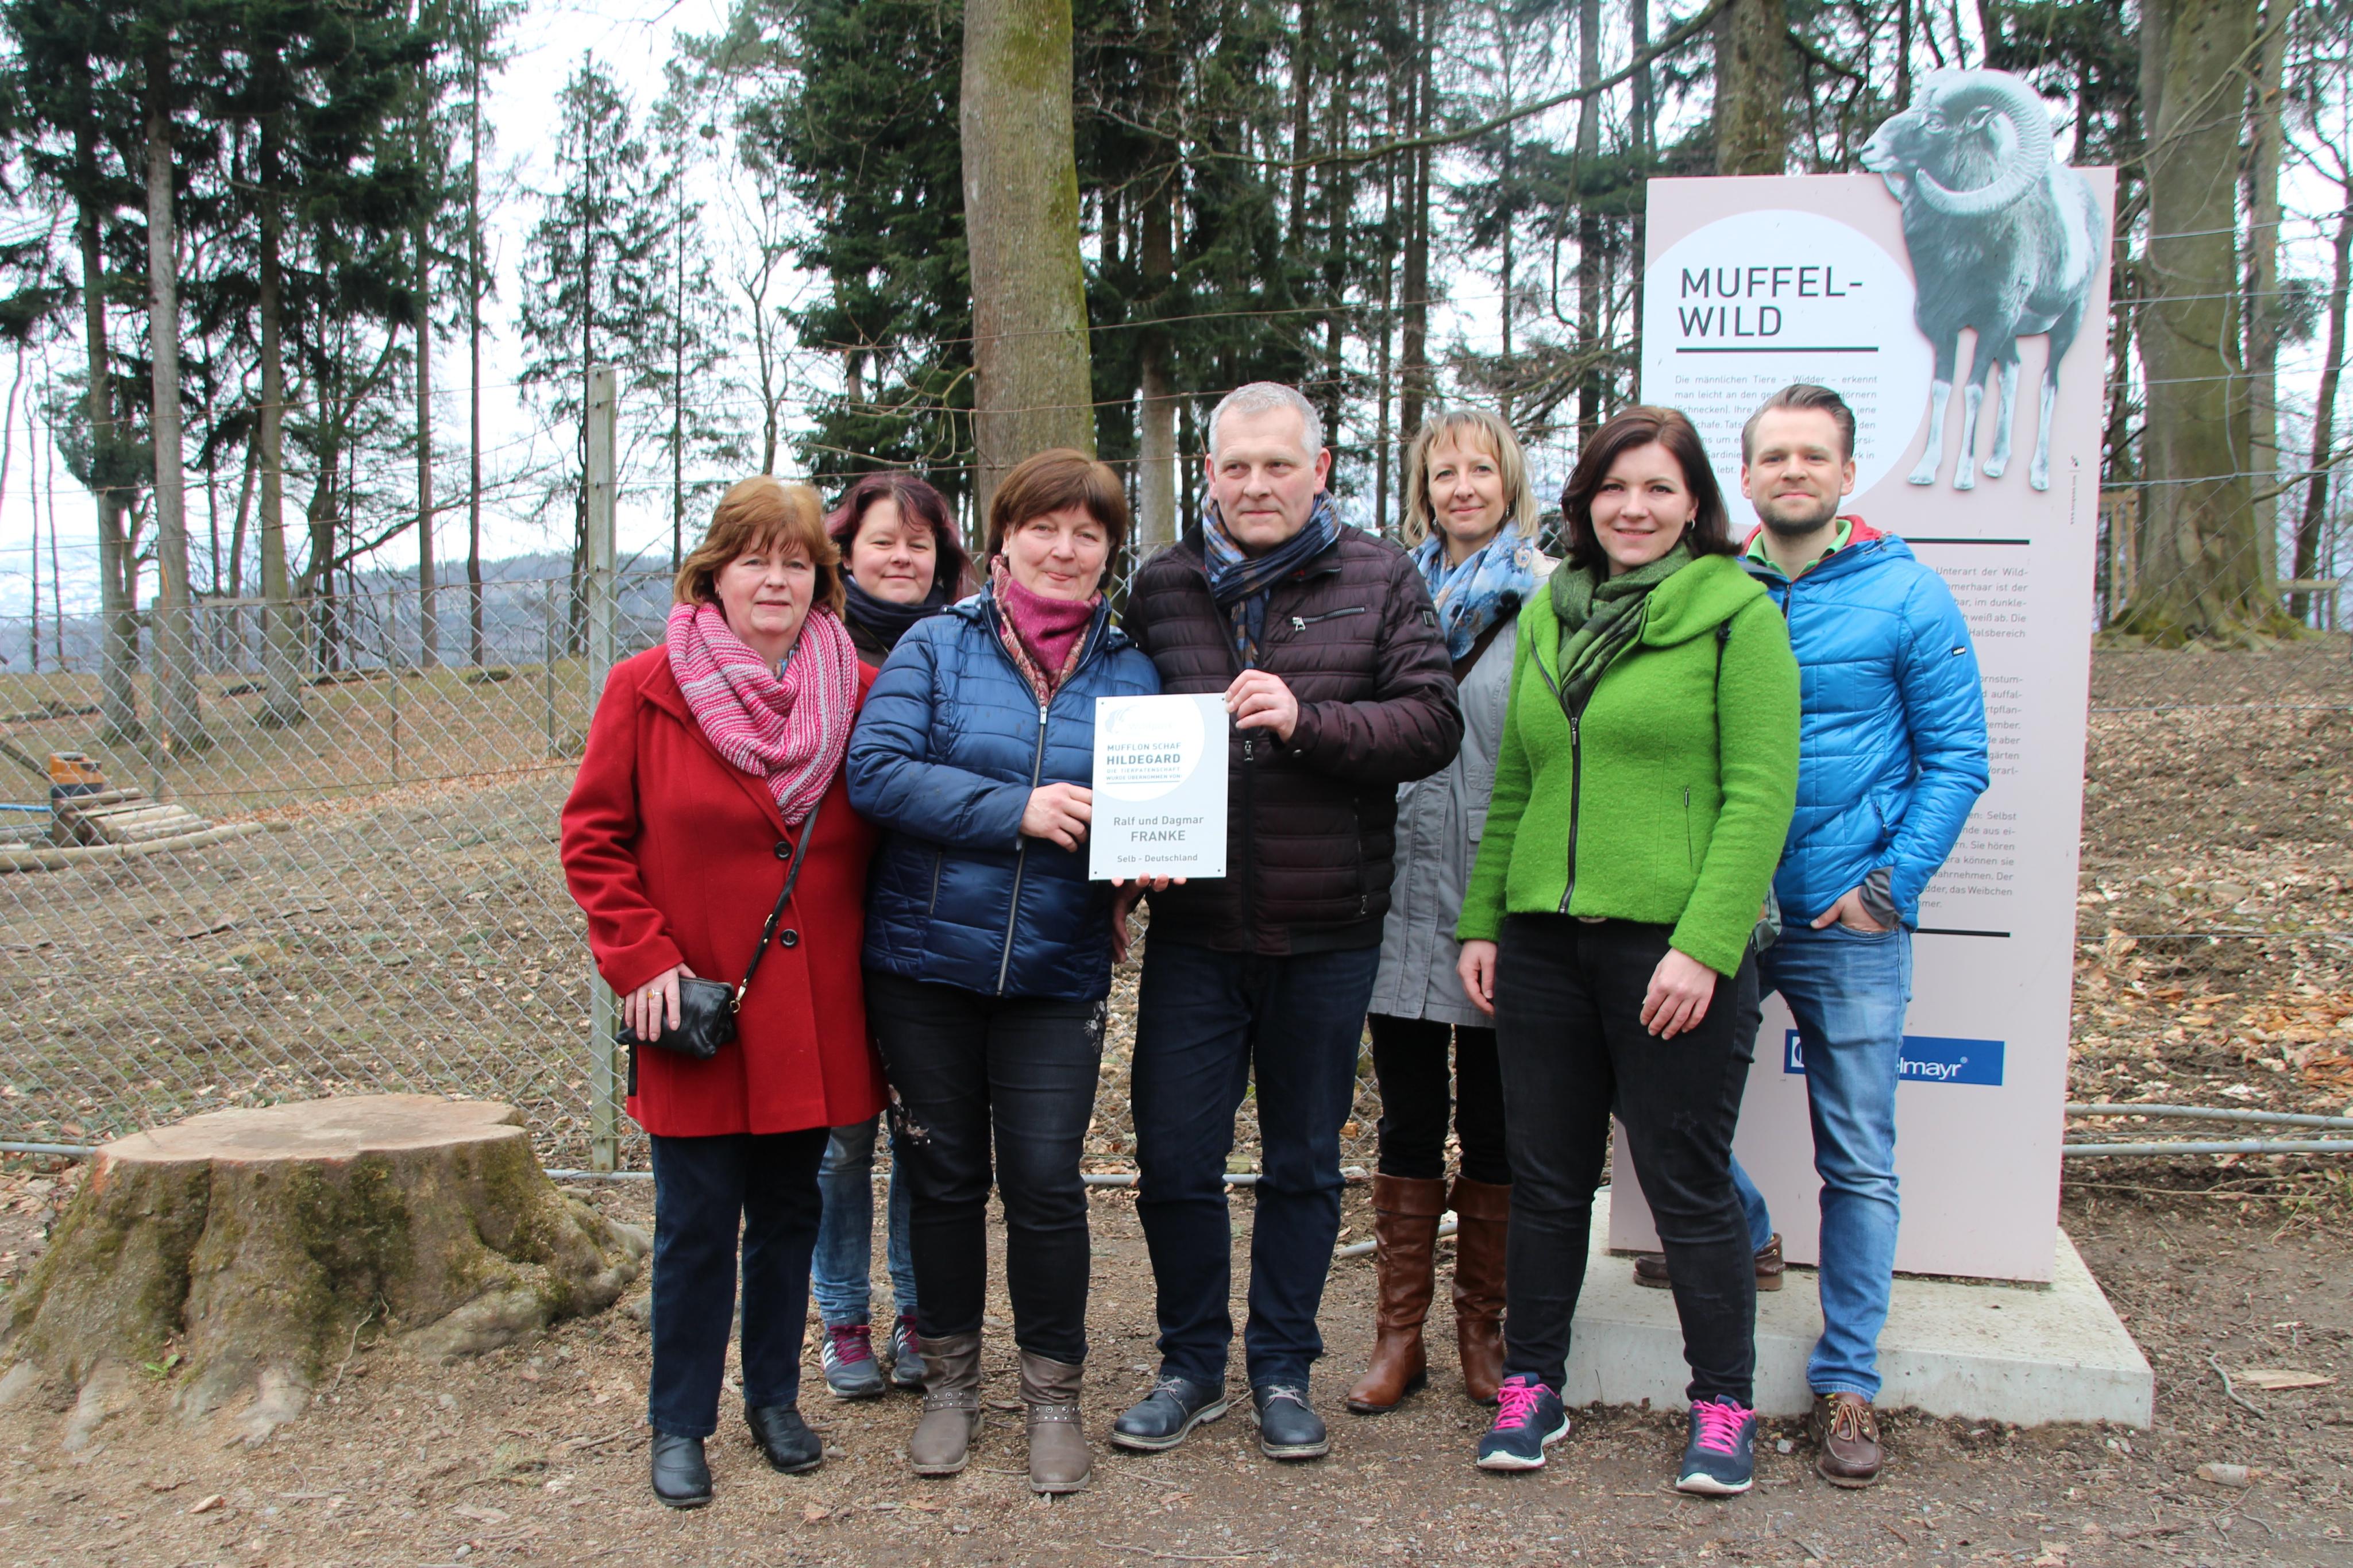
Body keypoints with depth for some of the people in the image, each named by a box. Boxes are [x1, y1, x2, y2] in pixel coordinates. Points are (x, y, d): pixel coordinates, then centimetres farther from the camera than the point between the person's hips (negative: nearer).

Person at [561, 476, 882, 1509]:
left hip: (813, 1015, 2)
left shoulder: (860, 695, 1)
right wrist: (641, 958, -9)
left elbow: (886, 841, 9)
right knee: (695, 1224, 6)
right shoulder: (645, 691, -4)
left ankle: (774, 1398, 33)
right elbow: (593, 836, -1)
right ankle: (679, 1425, 24)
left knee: (790, 1212, 15)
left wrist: (871, 954, 2)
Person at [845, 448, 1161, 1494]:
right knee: (944, 1175, 11)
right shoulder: (937, 647, 0)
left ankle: (1053, 1392, 20)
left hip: (1057, 970, 1)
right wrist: (1018, 810, -19)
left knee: (1045, 1182, 0)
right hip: (926, 957, 0)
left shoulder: (1131, 673, 6)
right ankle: (951, 1381, 29)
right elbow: (874, 771, -12)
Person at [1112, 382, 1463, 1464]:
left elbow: (1432, 724, -7)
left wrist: (1307, 719, -23)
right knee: (1174, 1158, 5)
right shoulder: (1160, 588, 6)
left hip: (1326, 933, -1)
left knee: (1303, 1162, 12)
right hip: (1194, 931, 1)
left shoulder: (1379, 582, 1)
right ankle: (1192, 1364, 25)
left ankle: (1283, 1367, 28)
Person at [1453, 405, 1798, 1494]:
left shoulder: (1734, 612, -4)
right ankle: (1531, 1384, 27)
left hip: (1671, 943, -5)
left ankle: (1724, 1404, 22)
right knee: (1545, 1178, 12)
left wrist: (1705, 944, -17)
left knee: (1687, 1183, 5)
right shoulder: (1547, 615, 13)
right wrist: (1481, 920, 11)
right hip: (1542, 941, 5)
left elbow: (1760, 792, -10)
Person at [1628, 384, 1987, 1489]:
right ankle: (1744, 1236, 40)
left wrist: (1892, 884, -10)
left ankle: (1847, 1381, 17)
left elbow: (1956, 759, -1)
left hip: (1846, 921, -2)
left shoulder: (1906, 596, -2)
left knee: (1858, 1158, 4)